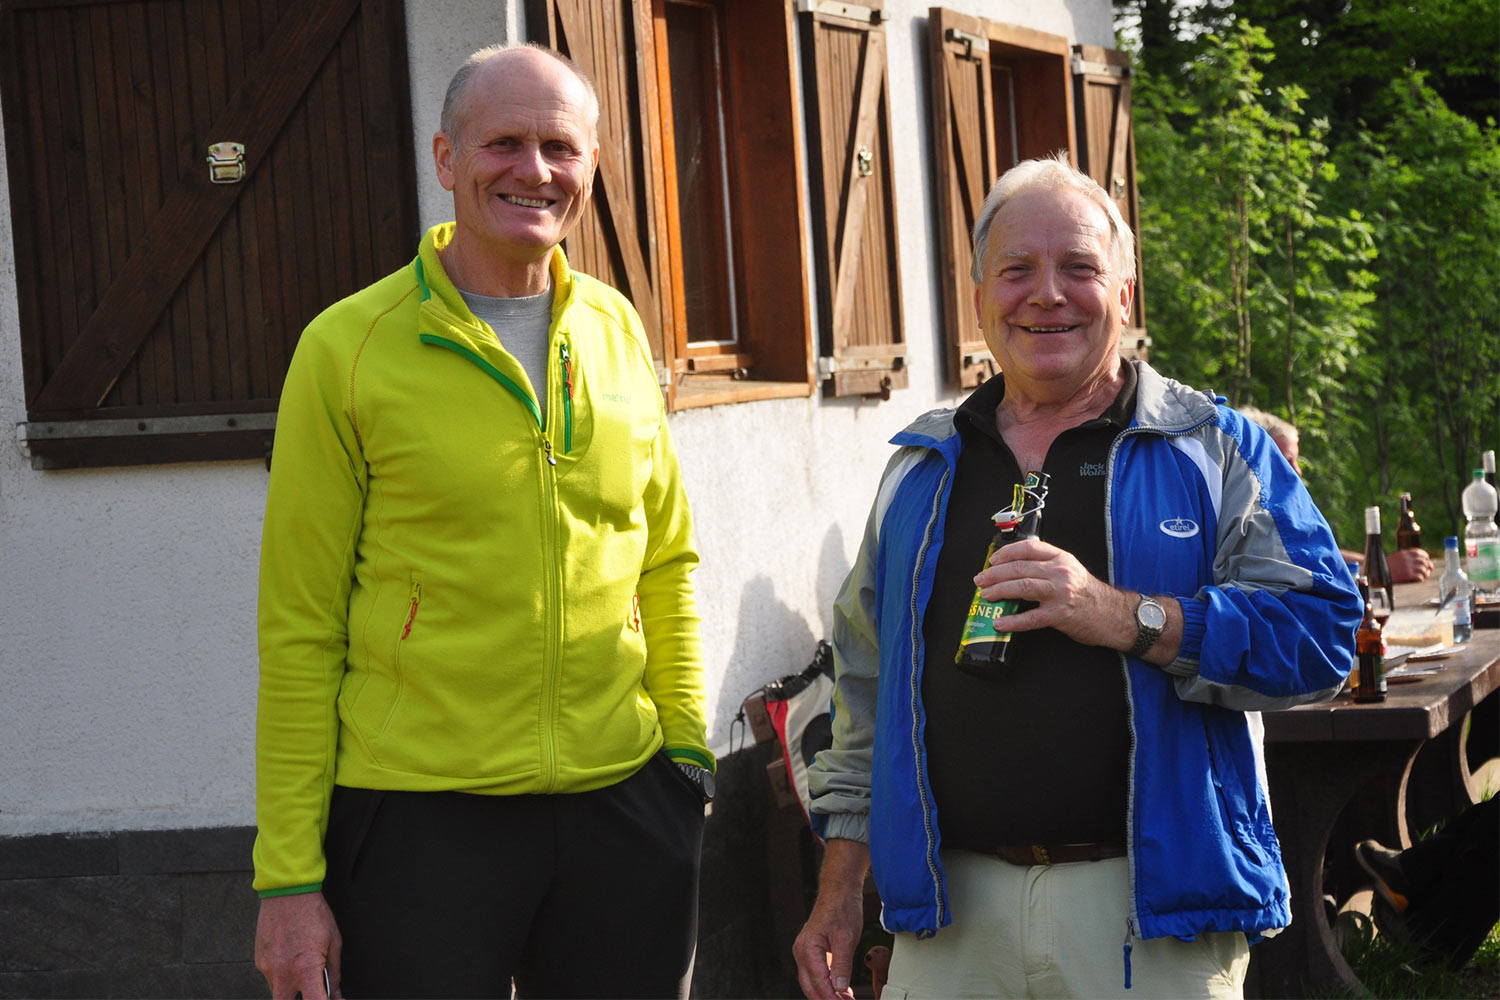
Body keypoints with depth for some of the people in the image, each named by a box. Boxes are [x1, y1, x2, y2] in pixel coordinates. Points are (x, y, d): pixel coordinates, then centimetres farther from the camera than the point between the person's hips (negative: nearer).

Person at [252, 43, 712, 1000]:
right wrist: (289, 876, -7)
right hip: (421, 813, -4)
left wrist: (685, 745, 8)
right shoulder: (349, 347, -5)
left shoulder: (616, 330, 7)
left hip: (622, 807, 4)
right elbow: (299, 627, -5)